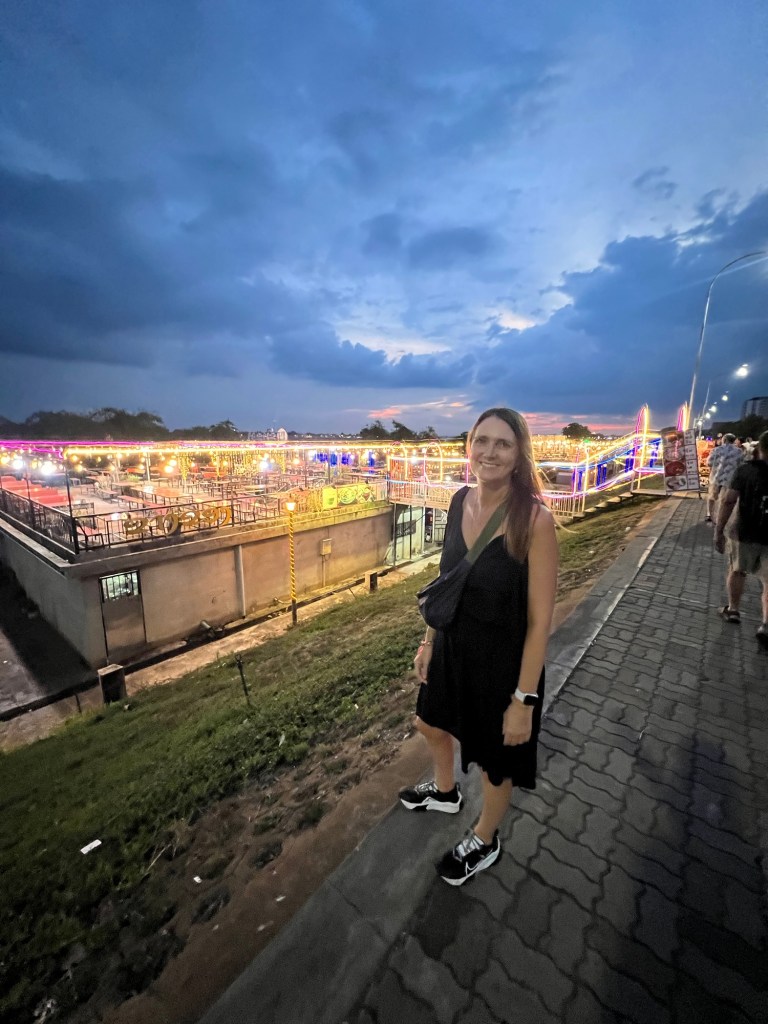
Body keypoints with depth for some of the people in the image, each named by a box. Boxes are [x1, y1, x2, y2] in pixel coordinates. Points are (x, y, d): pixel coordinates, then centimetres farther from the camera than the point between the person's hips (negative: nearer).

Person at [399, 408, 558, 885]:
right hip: (453, 646, 6)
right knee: (432, 723, 30)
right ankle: (445, 791, 65)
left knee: (496, 759, 21)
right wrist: (429, 640, 9)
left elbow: (540, 619, -19)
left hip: (503, 659, -6)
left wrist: (524, 699, -14)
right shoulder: (461, 500, -7)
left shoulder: (535, 519, -25)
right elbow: (447, 580, 3)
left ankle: (484, 841, 55)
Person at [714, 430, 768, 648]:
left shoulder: (745, 469, -5)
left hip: (744, 533, 0)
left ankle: (733, 610, 32)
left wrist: (719, 531, -6)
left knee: (737, 571, 21)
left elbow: (728, 501, -10)